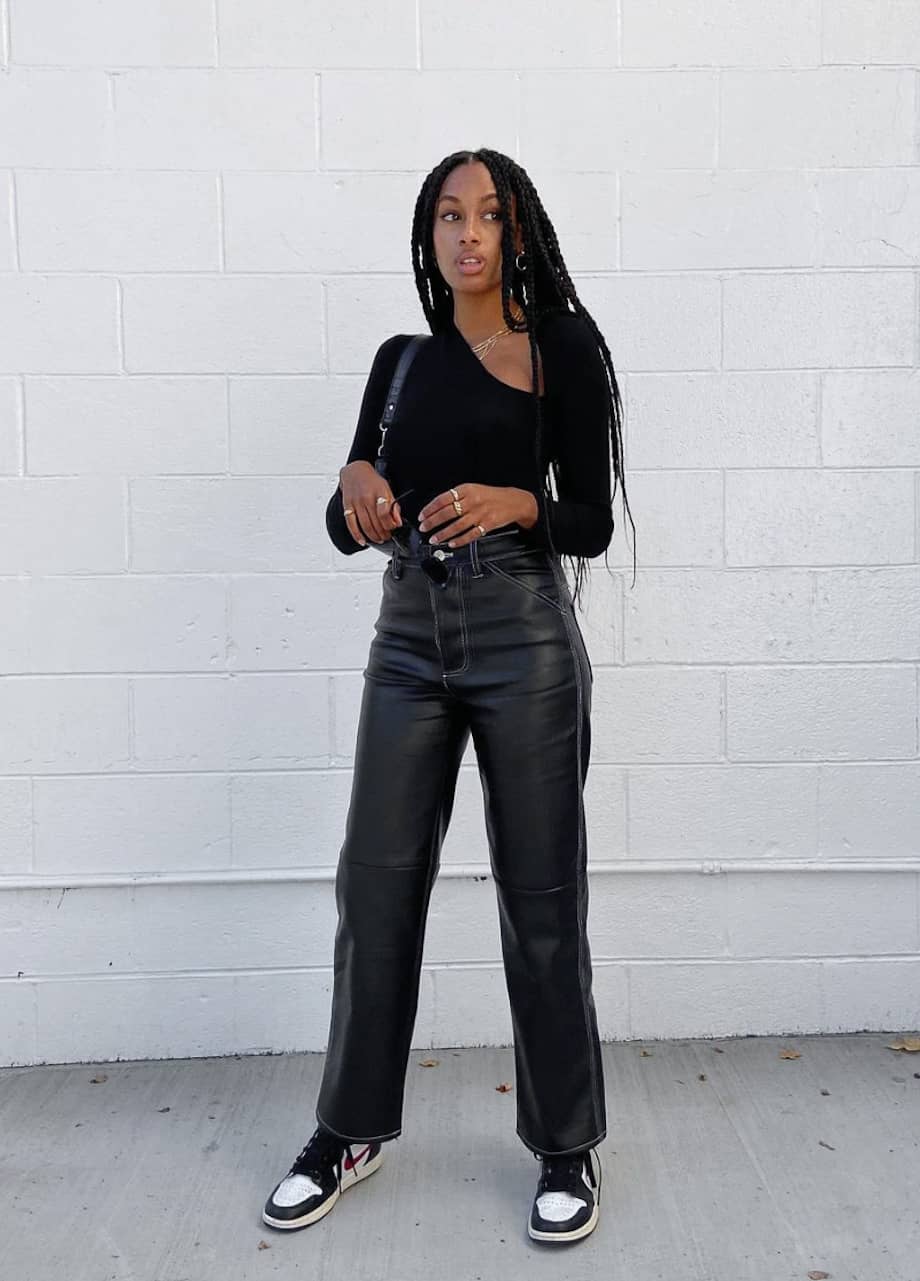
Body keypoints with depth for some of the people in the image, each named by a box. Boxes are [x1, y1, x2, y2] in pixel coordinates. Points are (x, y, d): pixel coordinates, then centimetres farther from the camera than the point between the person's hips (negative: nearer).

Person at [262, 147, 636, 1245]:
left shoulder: (561, 348, 3)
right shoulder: (402, 358, 14)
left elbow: (592, 524, -1)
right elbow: (348, 525, 11)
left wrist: (515, 502, -20)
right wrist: (357, 487, -11)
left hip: (522, 636, -3)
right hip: (410, 633, 4)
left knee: (540, 897, 3)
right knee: (375, 886, 7)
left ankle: (566, 1148, 22)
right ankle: (352, 1130, 27)